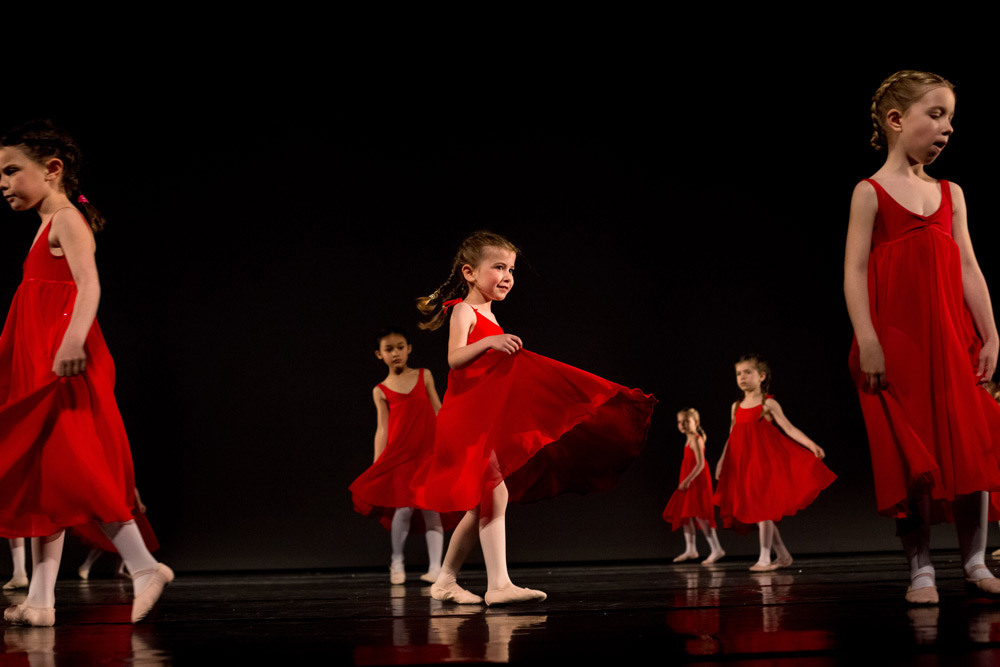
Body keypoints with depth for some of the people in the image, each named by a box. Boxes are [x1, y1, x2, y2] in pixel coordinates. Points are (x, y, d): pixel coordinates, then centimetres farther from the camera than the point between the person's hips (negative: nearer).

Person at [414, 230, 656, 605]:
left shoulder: (488, 317, 20)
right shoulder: (463, 311, -7)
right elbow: (455, 358, -23)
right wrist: (490, 342, -35)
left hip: (488, 419, 10)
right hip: (470, 419, -10)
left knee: (481, 507, 9)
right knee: (495, 495, -18)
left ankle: (445, 581, 16)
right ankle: (498, 584, -20)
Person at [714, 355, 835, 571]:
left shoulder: (768, 403, -3)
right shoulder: (736, 407, 13)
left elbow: (789, 428, -7)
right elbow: (731, 438, 19)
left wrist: (812, 445, -17)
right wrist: (722, 461, 17)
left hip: (763, 460, -6)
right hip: (743, 463, 6)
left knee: (762, 506, -10)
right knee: (755, 510, 6)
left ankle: (765, 558, -6)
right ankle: (783, 555, 17)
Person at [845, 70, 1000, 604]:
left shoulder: (950, 194, 15)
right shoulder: (871, 192, 0)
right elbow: (854, 272, -7)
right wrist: (866, 341, -15)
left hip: (953, 340, 5)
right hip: (896, 342, -5)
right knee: (912, 461, -2)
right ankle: (920, 569, 7)